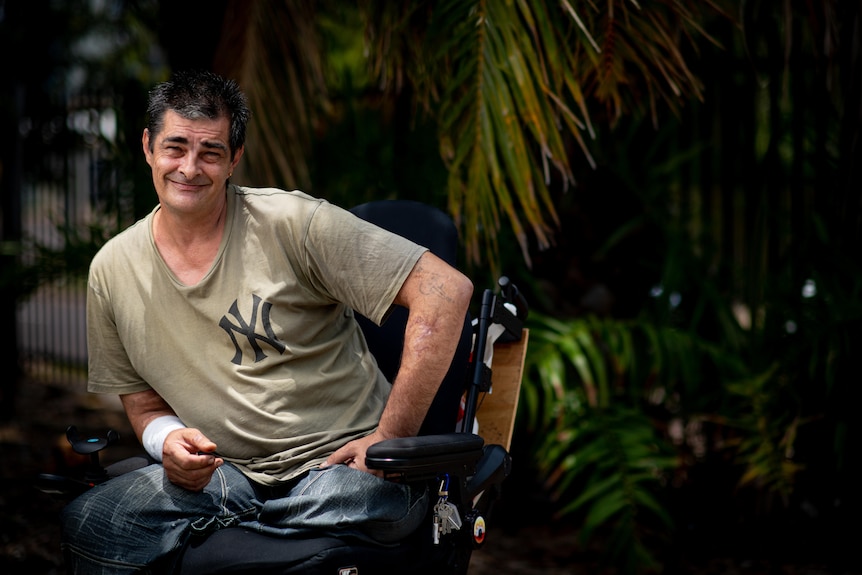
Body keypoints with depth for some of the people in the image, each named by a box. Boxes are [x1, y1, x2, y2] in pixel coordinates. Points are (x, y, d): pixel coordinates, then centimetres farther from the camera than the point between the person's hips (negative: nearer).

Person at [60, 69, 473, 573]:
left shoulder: (291, 224, -10)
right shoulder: (112, 271, 6)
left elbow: (446, 290, -15)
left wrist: (391, 437, -16)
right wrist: (168, 439, -10)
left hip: (345, 464, -2)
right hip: (225, 470, 3)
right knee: (85, 524, -21)